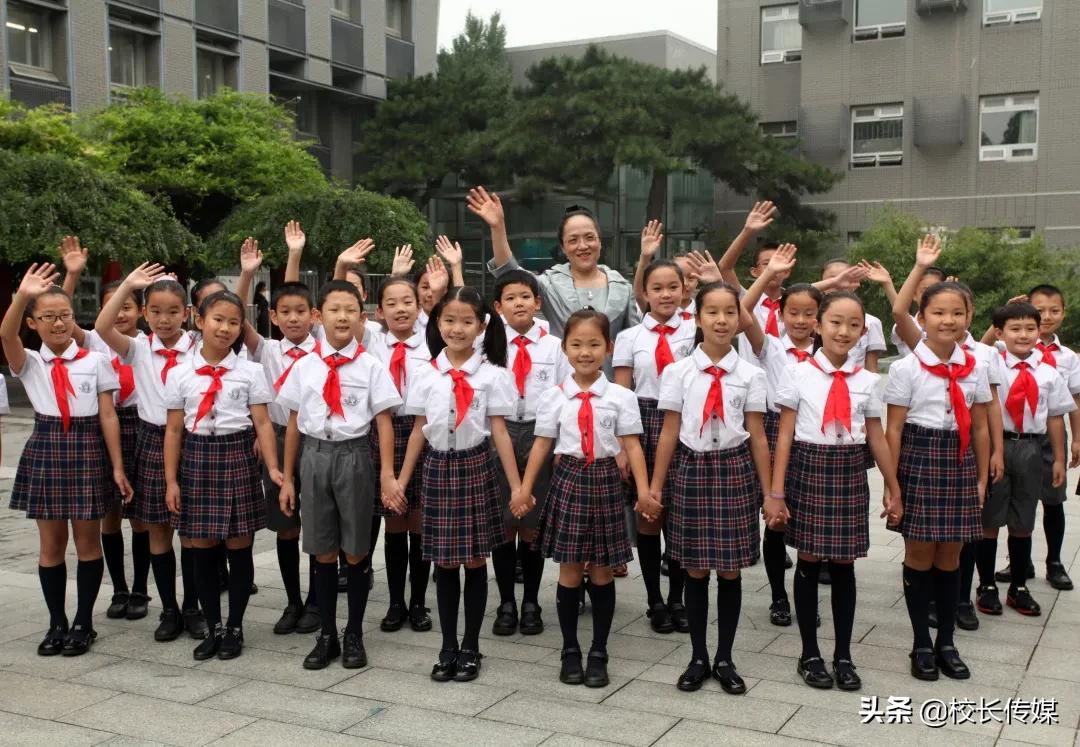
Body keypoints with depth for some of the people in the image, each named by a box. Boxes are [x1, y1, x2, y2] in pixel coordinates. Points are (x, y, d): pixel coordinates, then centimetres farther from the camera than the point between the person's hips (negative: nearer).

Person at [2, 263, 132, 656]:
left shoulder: (95, 361, 0)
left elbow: (107, 415, -1)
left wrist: (117, 466, -4)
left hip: (87, 449, -1)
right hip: (45, 450, 1)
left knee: (87, 540, 6)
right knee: (50, 543, 9)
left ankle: (83, 623, 18)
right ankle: (57, 623, 21)